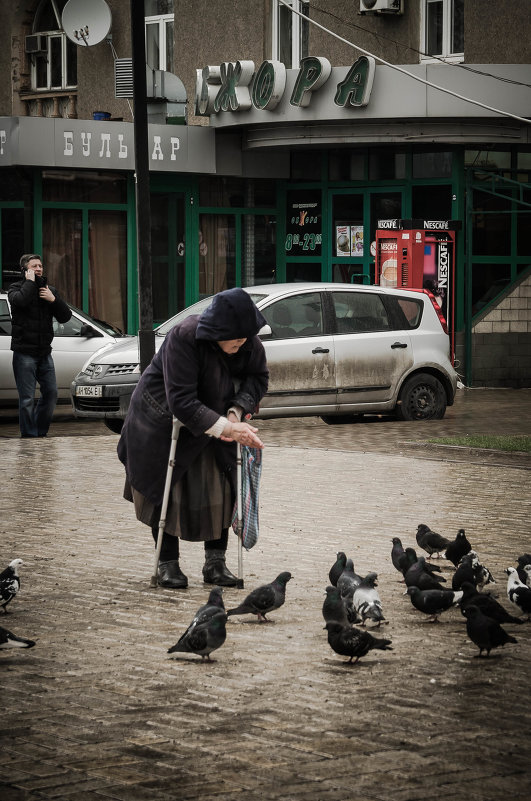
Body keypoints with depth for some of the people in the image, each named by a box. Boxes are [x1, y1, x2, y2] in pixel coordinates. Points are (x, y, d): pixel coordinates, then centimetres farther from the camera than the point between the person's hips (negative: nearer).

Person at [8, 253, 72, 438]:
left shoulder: (50, 290, 14)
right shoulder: (17, 288, -1)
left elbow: (65, 317, 8)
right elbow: (19, 300, -26)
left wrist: (53, 300, -7)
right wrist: (30, 282, -14)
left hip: (44, 353, 5)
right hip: (24, 352, -5)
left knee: (51, 393, 3)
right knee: (27, 399, -7)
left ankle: (40, 432, 17)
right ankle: (29, 436, 1)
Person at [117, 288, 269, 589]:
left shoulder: (249, 342, -20)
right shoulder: (184, 338, -35)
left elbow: (258, 378, -1)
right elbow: (182, 401, -36)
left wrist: (236, 412, -19)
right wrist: (227, 428, -41)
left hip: (213, 422, 4)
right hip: (164, 419, -4)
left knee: (221, 491, -1)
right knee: (167, 492, 1)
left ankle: (216, 563, 7)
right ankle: (168, 564, 11)